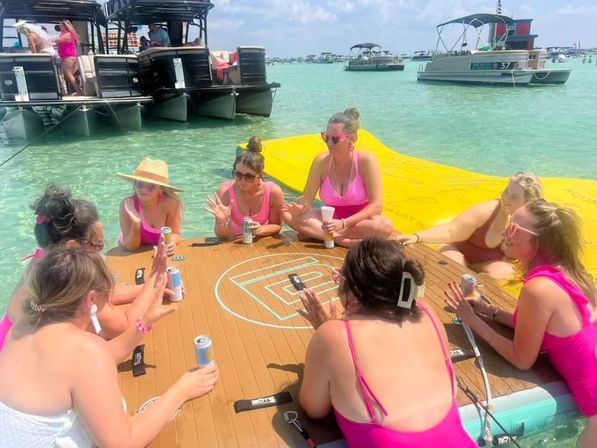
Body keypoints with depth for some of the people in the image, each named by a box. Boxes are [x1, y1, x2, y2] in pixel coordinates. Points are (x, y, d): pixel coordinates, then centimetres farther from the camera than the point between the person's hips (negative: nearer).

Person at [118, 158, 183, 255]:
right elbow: (131, 247, -18)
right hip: (133, 254, 0)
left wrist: (170, 243, -31)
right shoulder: (127, 205, -23)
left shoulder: (171, 203, -23)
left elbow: (175, 234, -10)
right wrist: (136, 224, -35)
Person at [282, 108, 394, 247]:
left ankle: (315, 233, -24)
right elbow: (306, 198, -7)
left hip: (359, 220, -2)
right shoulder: (322, 161, -8)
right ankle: (345, 240, -25)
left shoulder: (366, 161, -16)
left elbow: (376, 205, -19)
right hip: (331, 219, 2)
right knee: (288, 214, -19)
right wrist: (300, 208, -32)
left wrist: (344, 223, -28)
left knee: (386, 226, -36)